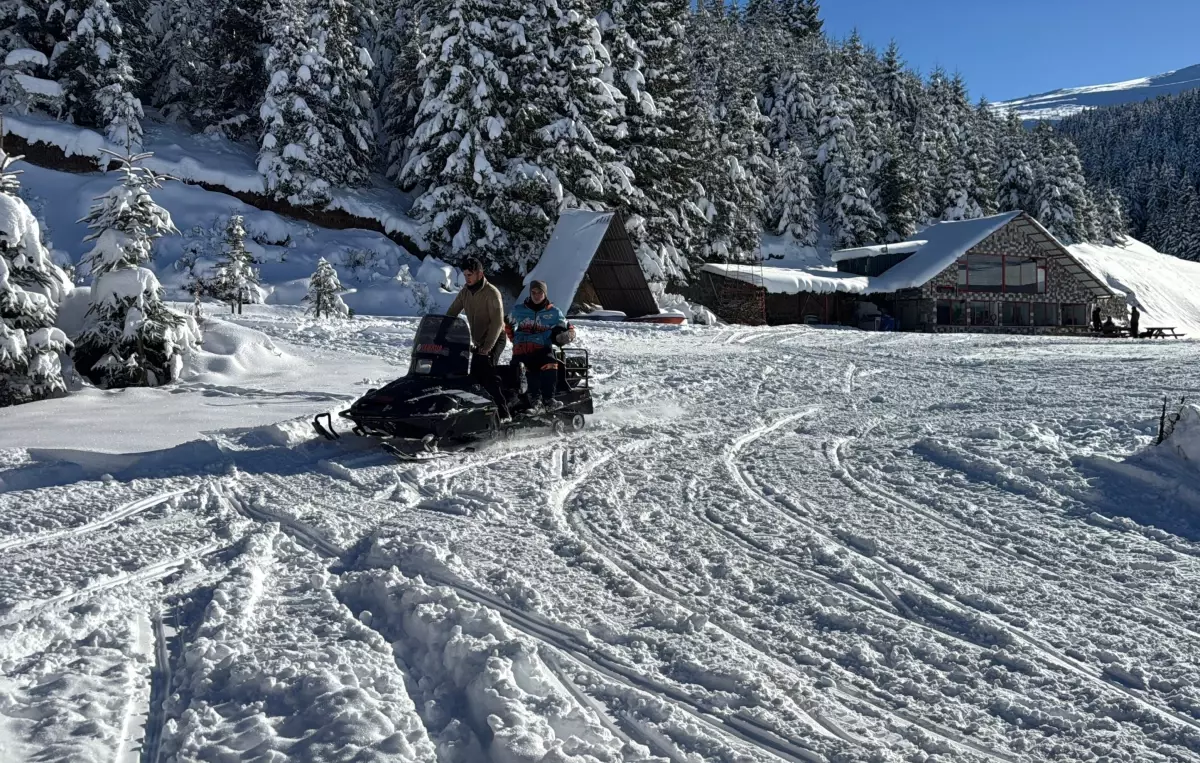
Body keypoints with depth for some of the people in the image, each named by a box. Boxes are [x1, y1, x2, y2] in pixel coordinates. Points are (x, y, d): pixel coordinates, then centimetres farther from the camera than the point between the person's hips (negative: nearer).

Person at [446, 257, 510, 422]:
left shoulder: (491, 293, -18)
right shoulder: (465, 292, 4)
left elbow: (497, 323, -21)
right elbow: (451, 313, 11)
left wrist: (487, 347, -25)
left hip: (494, 340, -8)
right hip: (479, 341, 8)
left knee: (487, 375, -21)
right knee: (475, 377, 3)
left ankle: (503, 414, -21)